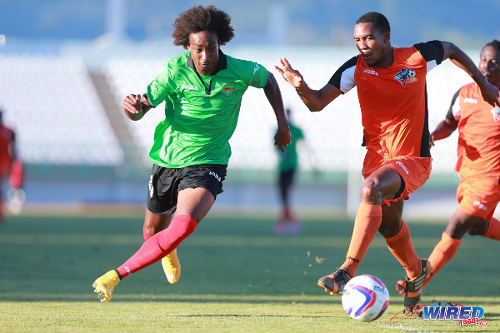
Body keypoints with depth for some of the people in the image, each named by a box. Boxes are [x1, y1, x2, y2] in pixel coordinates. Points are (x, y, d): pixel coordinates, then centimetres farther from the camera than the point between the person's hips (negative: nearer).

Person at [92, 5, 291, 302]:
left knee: (184, 225, -28)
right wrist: (133, 107, -44)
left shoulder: (240, 72, -12)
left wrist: (282, 124, 10)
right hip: (168, 159, 2)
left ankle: (117, 275, -24)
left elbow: (268, 79, 11)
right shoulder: (175, 71, -16)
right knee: (153, 231, 19)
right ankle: (168, 251, 59)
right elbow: (140, 110, -20)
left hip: (207, 163, -1)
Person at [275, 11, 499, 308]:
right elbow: (318, 103, -12)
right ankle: (416, 272, 52)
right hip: (377, 157, 5)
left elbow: (451, 50, 9)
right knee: (389, 224, 20)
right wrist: (300, 86, -33)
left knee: (371, 189, -33)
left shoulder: (417, 58, -13)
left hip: (414, 158, -5)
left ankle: (348, 271, -34)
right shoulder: (356, 69, -8)